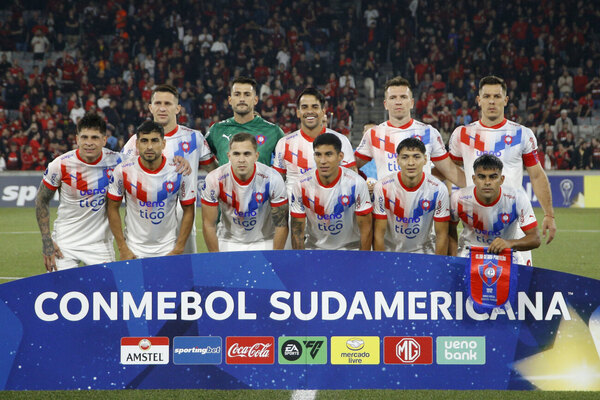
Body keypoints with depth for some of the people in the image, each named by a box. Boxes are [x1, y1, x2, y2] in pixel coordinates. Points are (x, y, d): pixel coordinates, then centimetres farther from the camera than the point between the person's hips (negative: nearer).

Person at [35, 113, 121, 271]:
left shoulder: (115, 161, -8)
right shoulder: (61, 164, -12)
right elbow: (42, 200, 1)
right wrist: (46, 241, -6)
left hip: (101, 242, 1)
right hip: (65, 240, -1)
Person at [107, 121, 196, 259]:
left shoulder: (179, 171, -10)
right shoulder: (123, 171, -10)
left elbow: (188, 210, -1)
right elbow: (113, 208, -1)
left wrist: (179, 249, -6)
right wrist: (122, 248, -5)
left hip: (168, 249, 0)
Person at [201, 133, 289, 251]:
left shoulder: (273, 179, -20)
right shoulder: (215, 179, -19)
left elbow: (281, 224, -10)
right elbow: (209, 225, -10)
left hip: (264, 243, 0)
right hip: (228, 242, 0)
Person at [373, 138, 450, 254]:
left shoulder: (438, 189, -10)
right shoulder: (383, 187, -12)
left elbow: (442, 235, -4)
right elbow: (379, 233, -8)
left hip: (423, 250, 0)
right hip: (390, 250, 0)